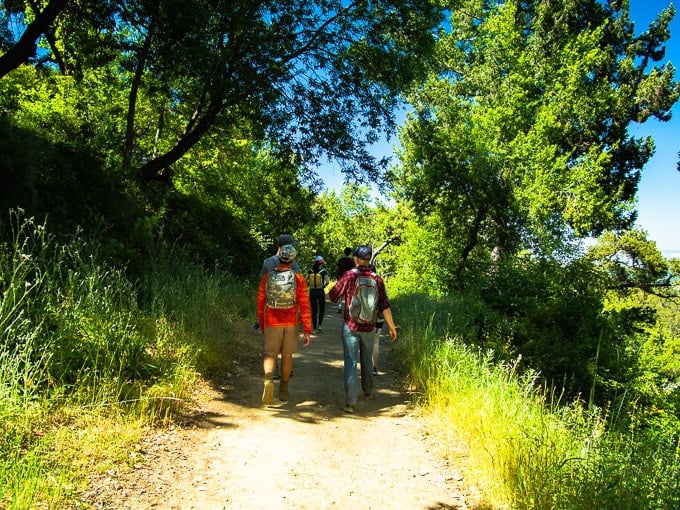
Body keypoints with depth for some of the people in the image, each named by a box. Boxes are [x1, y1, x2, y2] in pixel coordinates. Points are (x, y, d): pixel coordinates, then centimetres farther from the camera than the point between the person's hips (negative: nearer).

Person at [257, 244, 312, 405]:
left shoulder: (267, 277, -4)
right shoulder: (298, 279, -8)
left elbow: (260, 302, 4)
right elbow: (304, 306, -9)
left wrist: (261, 323, 18)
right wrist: (307, 331, -3)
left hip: (271, 323, 0)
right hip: (291, 324, 0)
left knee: (269, 354, 6)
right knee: (287, 355, 14)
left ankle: (268, 380, -22)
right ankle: (283, 390, 24)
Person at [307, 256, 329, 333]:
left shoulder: (311, 271, 1)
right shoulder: (323, 271, -6)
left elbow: (306, 280, -3)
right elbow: (327, 281, -16)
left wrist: (309, 286, 10)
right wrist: (324, 286, 2)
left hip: (312, 292, 2)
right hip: (320, 292, -2)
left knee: (314, 310, 8)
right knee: (322, 309, 16)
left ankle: (314, 328, 10)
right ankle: (320, 325, 8)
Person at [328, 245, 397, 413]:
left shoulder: (348, 276, -11)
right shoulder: (377, 279, -4)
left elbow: (332, 297, -4)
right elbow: (384, 307, -4)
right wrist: (392, 327, 6)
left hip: (350, 326, -3)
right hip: (369, 328, 3)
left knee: (351, 362, -1)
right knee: (367, 359, 22)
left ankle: (350, 402, -7)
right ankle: (368, 391, 39)